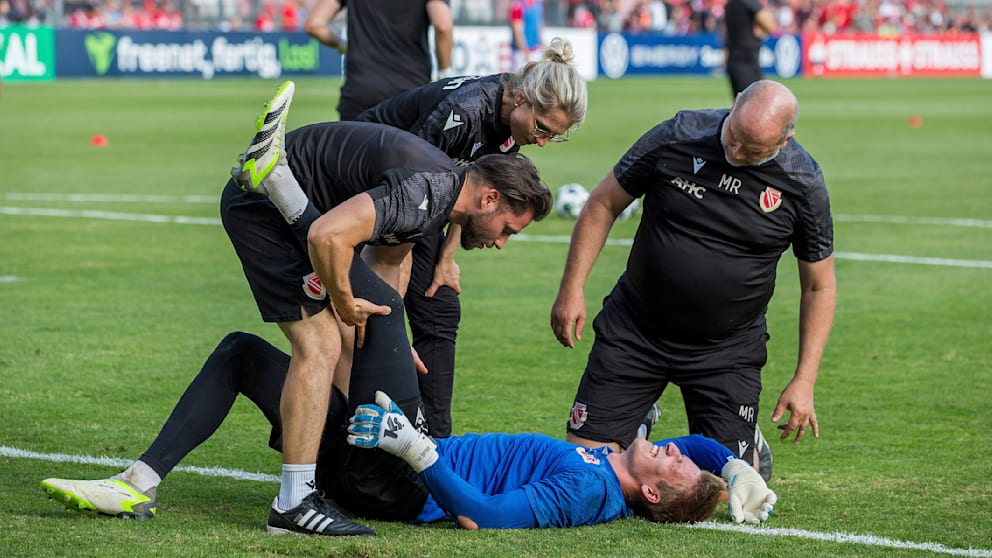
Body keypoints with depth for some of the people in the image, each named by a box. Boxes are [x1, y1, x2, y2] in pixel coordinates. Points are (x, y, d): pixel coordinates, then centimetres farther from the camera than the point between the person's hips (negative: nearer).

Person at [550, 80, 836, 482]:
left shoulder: (803, 183, -12)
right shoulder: (677, 137, -13)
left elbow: (819, 286, -1)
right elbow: (604, 204, 0)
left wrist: (804, 381, -6)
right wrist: (571, 288, -5)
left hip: (728, 351, -1)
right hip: (634, 330, 1)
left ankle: (750, 447, 29)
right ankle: (638, 429, 31)